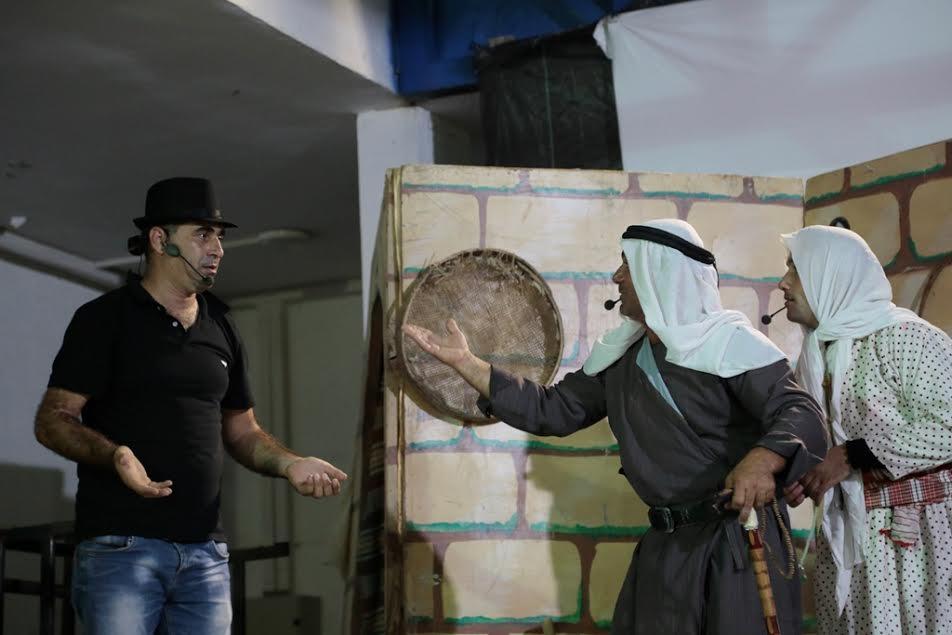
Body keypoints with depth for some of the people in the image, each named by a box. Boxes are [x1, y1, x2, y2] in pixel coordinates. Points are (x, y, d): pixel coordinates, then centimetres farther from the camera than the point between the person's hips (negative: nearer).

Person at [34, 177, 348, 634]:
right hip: (120, 545, -5)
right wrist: (114, 454, -25)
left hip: (205, 551, 5)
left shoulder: (220, 327, 16)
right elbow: (53, 420, -5)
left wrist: (289, 463, 1)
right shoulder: (105, 318, 0)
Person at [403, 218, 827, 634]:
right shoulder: (618, 356, 9)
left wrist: (763, 460, -43)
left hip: (738, 536, -6)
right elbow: (555, 410, 11)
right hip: (665, 543, 6)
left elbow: (799, 412, -20)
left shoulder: (728, 341, -12)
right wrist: (465, 363, 6)